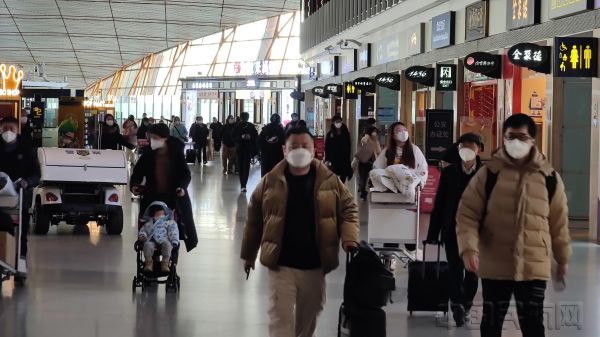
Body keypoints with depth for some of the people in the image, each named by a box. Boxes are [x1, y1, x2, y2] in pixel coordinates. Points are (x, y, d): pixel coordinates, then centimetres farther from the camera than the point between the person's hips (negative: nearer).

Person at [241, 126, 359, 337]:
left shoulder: (329, 181, -1)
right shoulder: (270, 182, -2)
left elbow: (348, 209, 4)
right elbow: (254, 219, 6)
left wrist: (349, 238, -14)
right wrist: (249, 254, 9)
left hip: (314, 265, 2)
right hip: (280, 264, -2)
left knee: (308, 317, 17)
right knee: (280, 317, -8)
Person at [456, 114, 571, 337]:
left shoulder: (550, 178, 0)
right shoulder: (489, 173, -4)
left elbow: (558, 223, 9)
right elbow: (467, 214, -5)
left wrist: (562, 259, 16)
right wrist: (468, 247, -20)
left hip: (534, 267, 0)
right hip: (494, 266, 0)